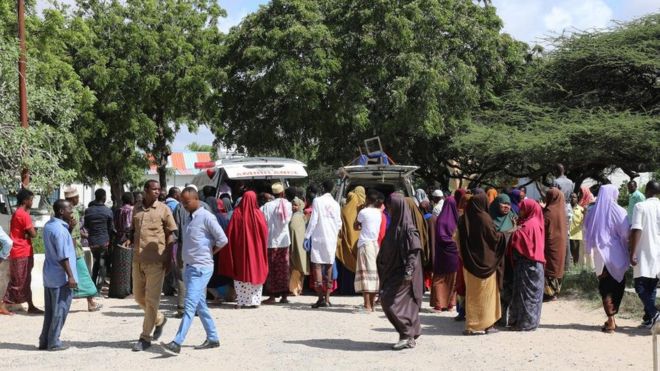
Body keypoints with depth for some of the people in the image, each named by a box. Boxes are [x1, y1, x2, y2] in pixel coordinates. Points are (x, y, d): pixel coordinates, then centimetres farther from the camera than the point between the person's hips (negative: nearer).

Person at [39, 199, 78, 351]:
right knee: (60, 310, 1)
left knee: (50, 310, 14)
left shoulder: (48, 225, 10)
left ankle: (45, 341, 19)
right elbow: (63, 256, -22)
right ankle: (53, 342, 7)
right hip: (61, 277, -9)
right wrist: (70, 276, -18)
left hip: (49, 276, 9)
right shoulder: (60, 230, -20)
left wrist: (70, 226, 8)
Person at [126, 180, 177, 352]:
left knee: (152, 299, -2)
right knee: (138, 296, 13)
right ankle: (159, 319, 37)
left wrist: (168, 259, -9)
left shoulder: (163, 209, -2)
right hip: (138, 259, 6)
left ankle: (145, 338, 6)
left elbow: (170, 235, -2)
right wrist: (129, 240, 0)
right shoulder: (136, 209, 11)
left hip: (156, 260, -5)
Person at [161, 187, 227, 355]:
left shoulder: (206, 217, -12)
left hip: (201, 268, -9)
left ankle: (177, 343, -17)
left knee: (190, 305, -12)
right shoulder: (191, 217, 14)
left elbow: (222, 240, -14)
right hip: (190, 267, 9)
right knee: (200, 305, 13)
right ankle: (213, 338, 22)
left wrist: (208, 253, -6)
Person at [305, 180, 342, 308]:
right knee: (329, 267, 9)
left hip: (318, 237, -4)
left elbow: (313, 220, -10)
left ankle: (321, 298, -12)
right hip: (331, 239, 4)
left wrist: (307, 236, -6)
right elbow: (339, 223, 8)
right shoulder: (335, 204, 6)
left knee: (317, 266, -3)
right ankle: (327, 298, 9)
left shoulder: (317, 201, -6)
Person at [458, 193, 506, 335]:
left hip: (469, 261, 5)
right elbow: (494, 237, -10)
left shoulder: (464, 219, 0)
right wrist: (502, 234, 8)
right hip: (485, 261, -5)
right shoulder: (484, 218, -15)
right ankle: (485, 324, 8)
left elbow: (459, 241, 7)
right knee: (485, 292, 5)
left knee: (472, 292, 11)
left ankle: (472, 325, 13)